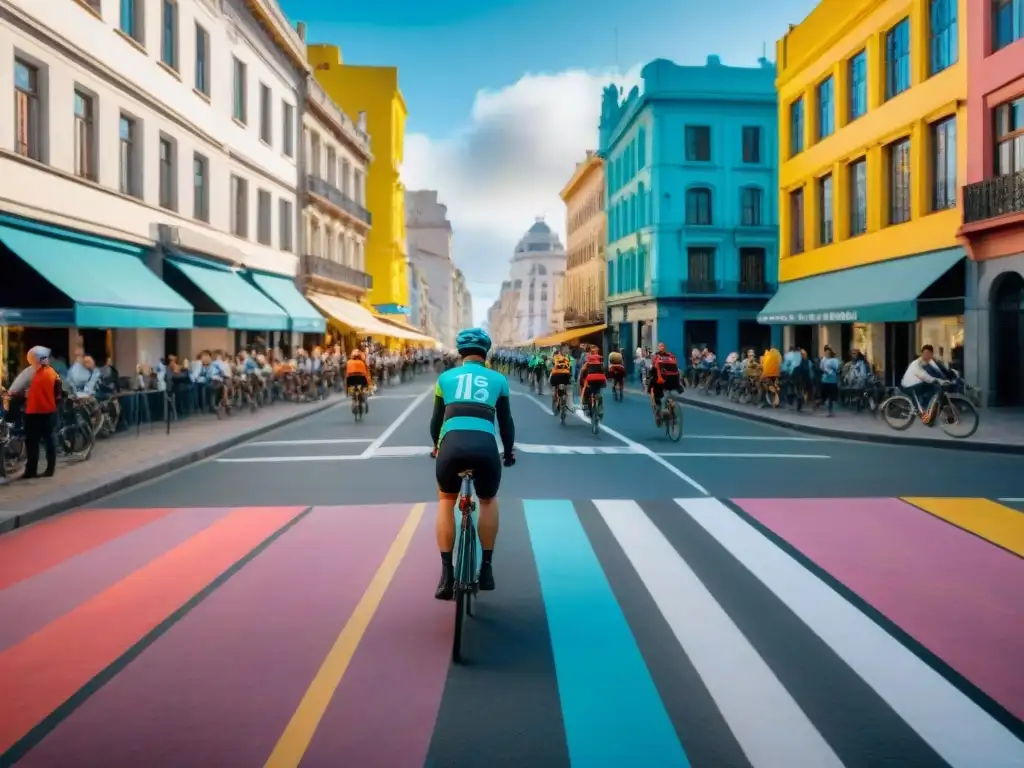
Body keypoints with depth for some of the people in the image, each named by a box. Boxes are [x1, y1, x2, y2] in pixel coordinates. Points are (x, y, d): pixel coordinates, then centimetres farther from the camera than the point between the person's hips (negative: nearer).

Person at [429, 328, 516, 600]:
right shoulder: (498, 379, 20)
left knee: (446, 500, 26)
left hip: (452, 444, 0)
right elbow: (506, 422, 25)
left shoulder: (445, 377, 22)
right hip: (485, 447, 0)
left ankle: (447, 574, 16)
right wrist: (509, 452, 42)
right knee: (488, 501, 29)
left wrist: (436, 445, 49)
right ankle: (486, 568, 25)